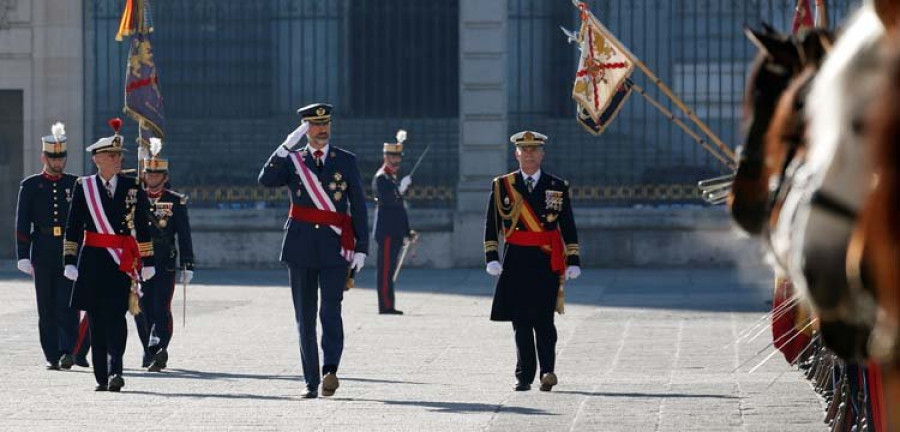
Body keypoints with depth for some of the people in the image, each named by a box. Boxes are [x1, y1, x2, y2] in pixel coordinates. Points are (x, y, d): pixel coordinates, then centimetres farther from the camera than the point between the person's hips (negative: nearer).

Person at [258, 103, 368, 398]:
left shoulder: (346, 161, 8)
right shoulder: (292, 160, 9)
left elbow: (359, 207, 6)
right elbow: (265, 180, -11)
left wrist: (361, 248, 0)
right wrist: (287, 146, -17)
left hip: (335, 249, -2)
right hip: (300, 248, 2)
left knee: (330, 310, -17)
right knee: (305, 316, 4)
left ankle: (330, 371, -27)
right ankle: (311, 382, 8)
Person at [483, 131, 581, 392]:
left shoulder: (558, 187, 7)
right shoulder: (502, 186, 8)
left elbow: (569, 228, 8)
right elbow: (491, 225, 7)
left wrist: (573, 262, 1)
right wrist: (492, 258, -3)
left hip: (547, 262, -1)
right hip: (516, 262, 1)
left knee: (543, 318, -11)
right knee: (520, 321, 3)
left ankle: (548, 370, -14)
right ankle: (524, 376, 9)